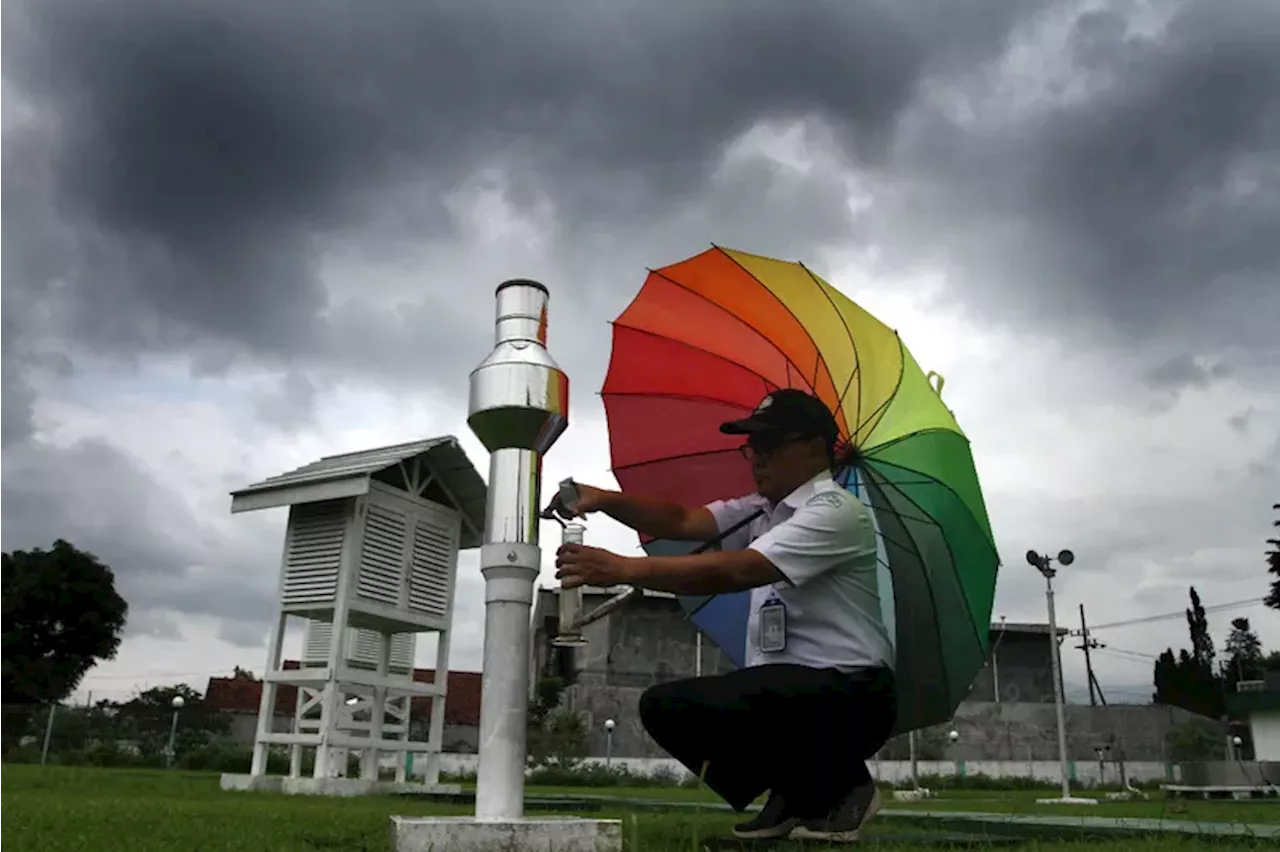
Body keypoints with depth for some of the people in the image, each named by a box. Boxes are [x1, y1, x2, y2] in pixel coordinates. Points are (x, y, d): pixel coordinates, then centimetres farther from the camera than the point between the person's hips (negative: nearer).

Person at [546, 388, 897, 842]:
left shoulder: (836, 512, -15)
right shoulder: (761, 510, 13)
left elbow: (735, 572, -27)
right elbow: (683, 521, 1)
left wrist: (625, 569, -32)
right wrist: (605, 499, -16)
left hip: (850, 695, -9)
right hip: (788, 687, 9)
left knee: (683, 707, -25)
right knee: (663, 707, 0)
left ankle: (841, 785, -4)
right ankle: (801, 792, 12)